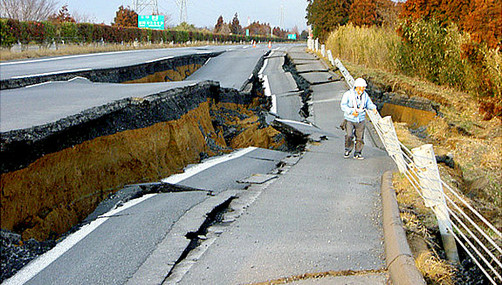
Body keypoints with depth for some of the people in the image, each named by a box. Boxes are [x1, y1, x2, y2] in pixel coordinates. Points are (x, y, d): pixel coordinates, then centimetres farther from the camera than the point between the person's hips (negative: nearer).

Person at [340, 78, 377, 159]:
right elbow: (343, 105, -12)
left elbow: (369, 104, 11)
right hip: (350, 119, -4)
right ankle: (348, 150, 7)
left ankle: (357, 153, 15)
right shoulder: (348, 94, -9)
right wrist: (351, 111, -25)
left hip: (361, 120, 4)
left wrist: (373, 108, -12)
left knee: (360, 137, 3)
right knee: (349, 135, -15)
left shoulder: (365, 95, 5)